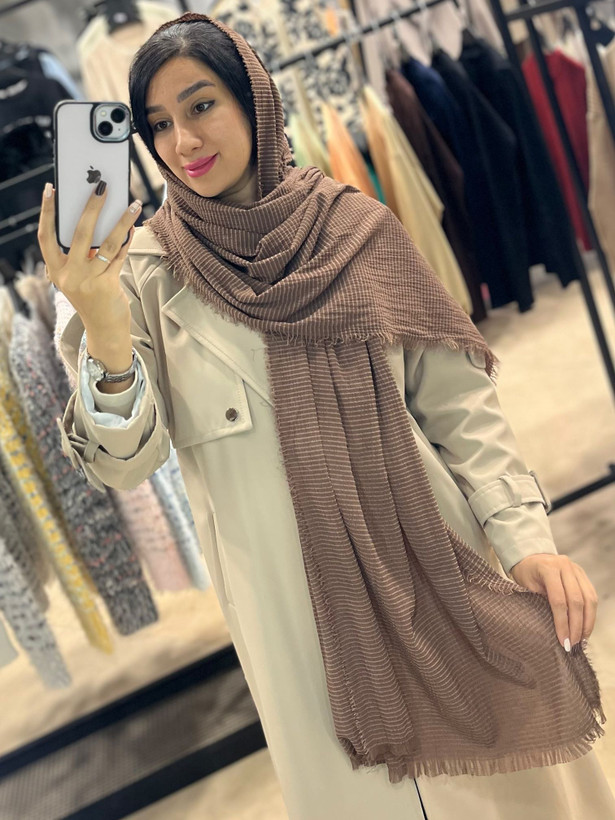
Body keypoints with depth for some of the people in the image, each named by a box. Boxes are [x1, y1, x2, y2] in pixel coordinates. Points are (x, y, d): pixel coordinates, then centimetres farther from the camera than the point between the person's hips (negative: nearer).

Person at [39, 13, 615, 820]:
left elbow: (455, 396, 1)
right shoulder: (148, 268, -3)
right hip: (299, 612, -1)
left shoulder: (356, 225, 0)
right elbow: (125, 462, -12)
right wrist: (103, 335, -31)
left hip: (434, 563, 2)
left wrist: (525, 535, -9)